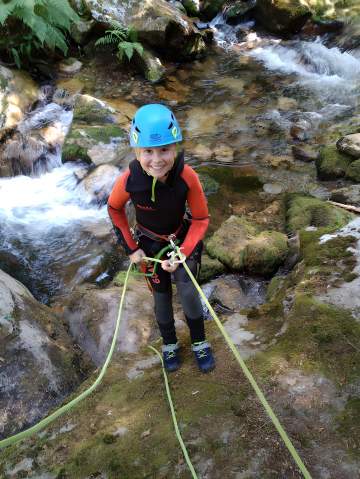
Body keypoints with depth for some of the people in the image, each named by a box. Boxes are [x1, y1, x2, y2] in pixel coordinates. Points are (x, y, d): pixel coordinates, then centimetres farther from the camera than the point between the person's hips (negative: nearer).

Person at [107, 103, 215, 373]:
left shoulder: (187, 177, -32)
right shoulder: (129, 180, -30)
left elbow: (201, 219, -18)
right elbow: (115, 209, -7)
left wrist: (182, 254, -25)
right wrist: (131, 248, -6)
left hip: (183, 238, -1)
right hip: (150, 243, 1)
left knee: (187, 291, -13)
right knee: (161, 295, 11)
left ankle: (200, 343, 14)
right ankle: (169, 344, 37)